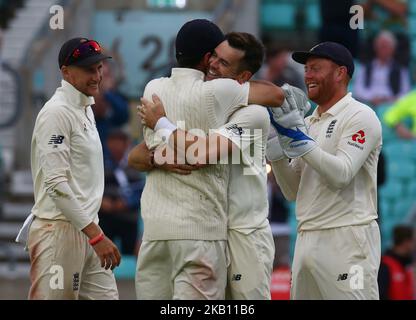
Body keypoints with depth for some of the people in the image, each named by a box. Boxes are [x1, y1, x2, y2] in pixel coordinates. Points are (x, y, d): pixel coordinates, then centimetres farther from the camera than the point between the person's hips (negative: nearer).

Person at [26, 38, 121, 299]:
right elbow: (56, 184, -21)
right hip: (60, 229, -9)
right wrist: (96, 236, -23)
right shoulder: (57, 113, -13)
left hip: (85, 228, 9)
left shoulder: (86, 109, 16)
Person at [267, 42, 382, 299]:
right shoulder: (309, 123, 18)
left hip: (346, 240, -8)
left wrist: (298, 136, -19)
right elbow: (293, 191, 15)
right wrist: (275, 146, 3)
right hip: (307, 238, 8)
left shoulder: (360, 116, -4)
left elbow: (341, 175, -18)